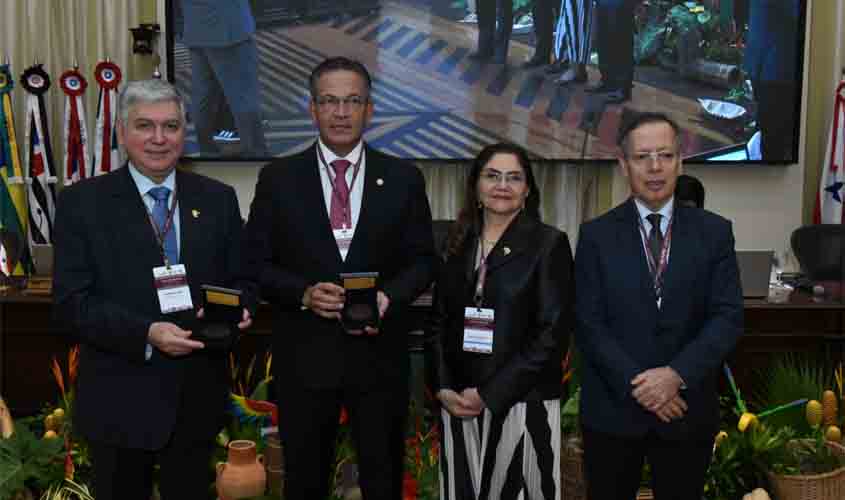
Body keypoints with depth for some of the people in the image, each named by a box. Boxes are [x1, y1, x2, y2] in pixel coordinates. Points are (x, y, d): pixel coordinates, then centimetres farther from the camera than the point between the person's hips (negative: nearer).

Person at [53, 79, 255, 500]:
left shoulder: (218, 199, 4)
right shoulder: (82, 202, -5)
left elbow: (240, 280, 7)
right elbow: (72, 303, -11)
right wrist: (146, 334, -24)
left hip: (198, 397, 3)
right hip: (120, 401, -2)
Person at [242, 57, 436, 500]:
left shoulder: (403, 178, 2)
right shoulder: (277, 178, 1)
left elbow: (422, 260, 3)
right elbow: (257, 264, 1)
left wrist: (387, 298, -16)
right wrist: (304, 294, -17)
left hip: (379, 355, 0)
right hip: (303, 355, 0)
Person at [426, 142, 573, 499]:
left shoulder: (549, 243, -5)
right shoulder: (459, 244, 9)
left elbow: (552, 333, -11)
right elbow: (439, 323, 10)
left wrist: (490, 395, -14)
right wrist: (443, 389, -5)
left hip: (522, 403, -4)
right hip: (459, 403, 4)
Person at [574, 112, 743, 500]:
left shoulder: (714, 232, 1)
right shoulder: (596, 235, -1)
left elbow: (728, 317, -5)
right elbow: (588, 323, -6)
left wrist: (677, 375, -17)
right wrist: (636, 385, -16)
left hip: (686, 409, 1)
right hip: (612, 409, 0)